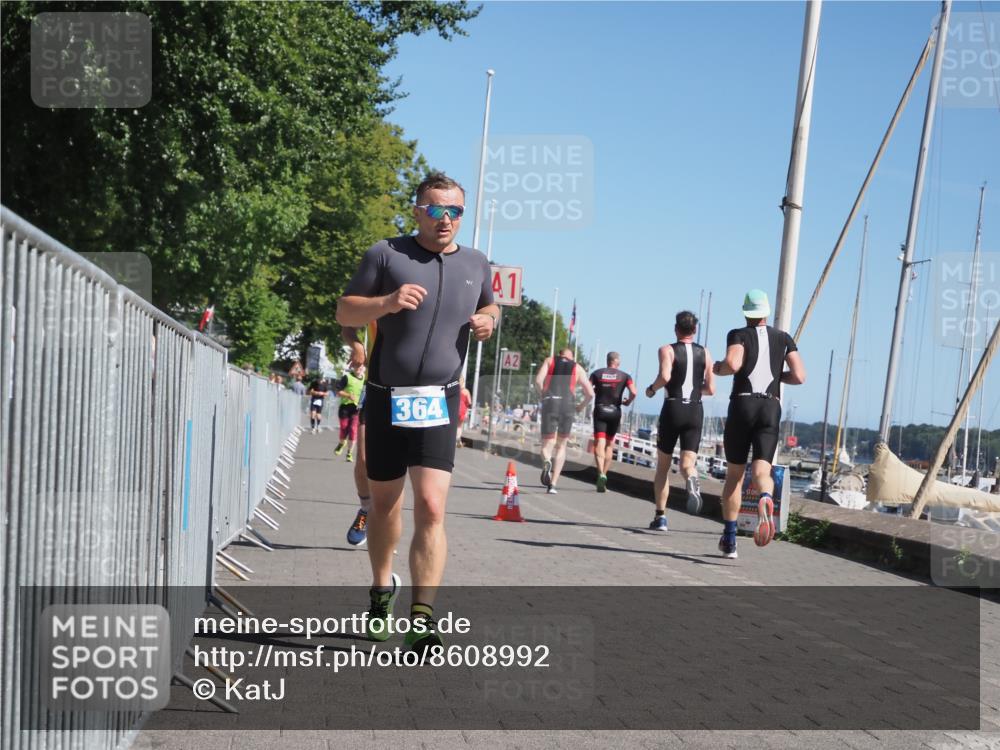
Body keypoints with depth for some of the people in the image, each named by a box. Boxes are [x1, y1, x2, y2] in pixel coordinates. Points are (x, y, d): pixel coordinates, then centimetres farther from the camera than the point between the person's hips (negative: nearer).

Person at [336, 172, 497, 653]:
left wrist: (488, 320, 4)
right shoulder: (387, 254, -1)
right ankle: (382, 588, 38)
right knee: (385, 503, 14)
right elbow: (345, 312, 0)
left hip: (438, 402, 0)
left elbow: (489, 306, 28)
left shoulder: (476, 265, 9)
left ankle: (422, 620, -14)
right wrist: (387, 302, -20)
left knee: (431, 508, -14)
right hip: (385, 399, 0)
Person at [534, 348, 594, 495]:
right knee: (561, 446, 15)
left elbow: (538, 381, 1)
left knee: (547, 444, 6)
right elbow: (590, 393, 13)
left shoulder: (549, 360, 19)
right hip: (567, 405, 1)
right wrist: (580, 406, 29)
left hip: (550, 403, -1)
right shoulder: (578, 368, 21)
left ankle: (546, 462, -31)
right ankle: (553, 484, 5)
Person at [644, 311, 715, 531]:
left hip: (672, 408, -2)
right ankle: (692, 481, -41)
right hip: (695, 411, 2)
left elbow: (665, 376, -21)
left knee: (663, 465, 11)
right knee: (687, 462, -3)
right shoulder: (705, 353, 10)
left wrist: (652, 388, -2)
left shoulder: (667, 350, -2)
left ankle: (660, 516, 11)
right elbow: (710, 389, 8)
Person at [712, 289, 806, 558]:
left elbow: (733, 364, -17)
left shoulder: (738, 335, 3)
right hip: (771, 408, 1)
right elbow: (799, 377, 5)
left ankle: (729, 539, 13)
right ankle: (765, 499, -44)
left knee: (734, 473, 10)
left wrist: (718, 368, 5)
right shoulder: (783, 339, 13)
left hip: (742, 405, -1)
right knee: (761, 469, -6)